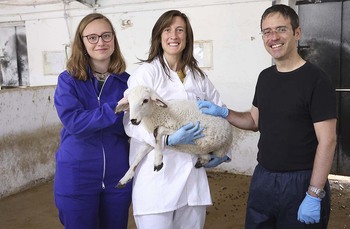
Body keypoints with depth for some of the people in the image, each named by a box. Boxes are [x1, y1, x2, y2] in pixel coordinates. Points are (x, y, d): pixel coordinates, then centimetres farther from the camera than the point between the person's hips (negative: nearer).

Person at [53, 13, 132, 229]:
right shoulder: (69, 80, -5)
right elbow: (74, 123, -19)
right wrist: (119, 108, -26)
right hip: (77, 177, -2)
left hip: (118, 176, 3)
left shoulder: (127, 81, 1)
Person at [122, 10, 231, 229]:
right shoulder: (145, 72, -6)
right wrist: (167, 139, -26)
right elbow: (131, 122, -13)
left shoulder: (199, 76, 11)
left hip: (193, 172, 5)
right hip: (157, 175, -5)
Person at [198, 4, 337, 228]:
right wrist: (223, 113, -1)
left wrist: (315, 195, -19)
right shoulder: (265, 77, 7)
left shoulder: (316, 80, -14)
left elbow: (327, 141, -16)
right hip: (263, 177, 6)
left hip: (301, 182, -6)